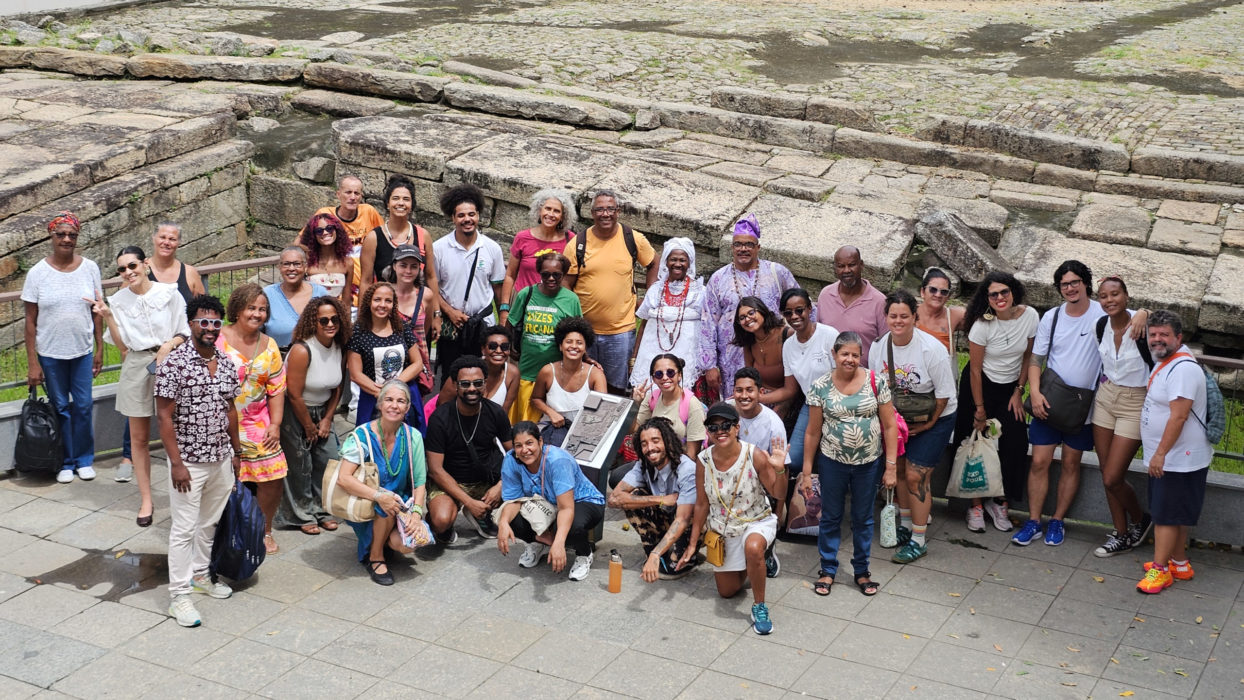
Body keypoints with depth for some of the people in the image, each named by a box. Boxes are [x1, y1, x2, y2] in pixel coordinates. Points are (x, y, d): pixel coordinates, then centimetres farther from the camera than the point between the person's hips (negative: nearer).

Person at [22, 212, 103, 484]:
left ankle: (84, 459, 22)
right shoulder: (38, 273, -8)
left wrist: (100, 349, 3)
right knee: (60, 407, 8)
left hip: (83, 351, 1)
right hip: (50, 353, -1)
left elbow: (97, 311, 4)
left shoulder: (89, 268, -2)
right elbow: (30, 321, -5)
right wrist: (32, 363, -8)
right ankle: (65, 462, 22)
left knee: (83, 406, 5)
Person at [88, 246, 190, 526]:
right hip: (136, 368, 2)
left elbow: (185, 334, 2)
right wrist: (108, 317, -11)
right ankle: (146, 499, 17)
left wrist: (169, 345, -17)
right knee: (139, 437, 7)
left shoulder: (169, 294, -4)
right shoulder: (118, 300, 3)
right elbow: (122, 345, 0)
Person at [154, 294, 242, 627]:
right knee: (184, 529, 0)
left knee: (209, 523, 19)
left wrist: (237, 452, 16)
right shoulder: (174, 363, -15)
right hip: (189, 461, -6)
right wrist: (176, 463, -17)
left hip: (221, 459, 6)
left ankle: (199, 574, 38)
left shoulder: (226, 363, 4)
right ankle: (179, 596, 7)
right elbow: (164, 417, -15)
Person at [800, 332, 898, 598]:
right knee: (830, 516, 12)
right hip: (832, 463, 0)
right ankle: (828, 570, 28)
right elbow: (813, 432, -2)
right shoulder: (821, 387, -7)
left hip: (868, 463, 0)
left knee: (863, 518, 15)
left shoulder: (877, 382, -8)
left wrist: (891, 466, -6)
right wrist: (806, 472, -1)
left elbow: (890, 426, -4)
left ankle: (862, 571, 31)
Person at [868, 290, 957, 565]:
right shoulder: (879, 347, -9)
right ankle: (906, 525, 33)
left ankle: (918, 542, 3)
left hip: (934, 419, -5)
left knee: (915, 475, -8)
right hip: (898, 417, 5)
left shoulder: (932, 349, -24)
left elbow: (944, 394, -16)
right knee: (900, 470, 12)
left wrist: (927, 424, -11)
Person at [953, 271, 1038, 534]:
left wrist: (1019, 391, 1)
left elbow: (1029, 357, 3)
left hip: (1010, 387, 3)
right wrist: (980, 410, -11)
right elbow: (975, 369, -14)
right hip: (980, 385, -3)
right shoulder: (982, 325, -20)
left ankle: (1000, 503, 7)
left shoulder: (1030, 316, -11)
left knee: (1014, 445, -6)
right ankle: (975, 505, 7)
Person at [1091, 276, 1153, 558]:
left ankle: (1141, 521, 24)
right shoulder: (1102, 325, -3)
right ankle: (1121, 535, 24)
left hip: (1134, 405, -6)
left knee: (1112, 478, -5)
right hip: (1105, 399, 6)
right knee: (1107, 475, 9)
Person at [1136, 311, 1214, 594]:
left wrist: (1160, 454, -24)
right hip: (1165, 458, 10)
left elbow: (1179, 416, -26)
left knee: (1167, 515, -5)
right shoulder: (1164, 363, 12)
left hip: (1179, 460, -10)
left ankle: (1160, 569, 0)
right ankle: (1180, 564, 27)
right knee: (1176, 515, 17)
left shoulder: (1183, 368, -21)